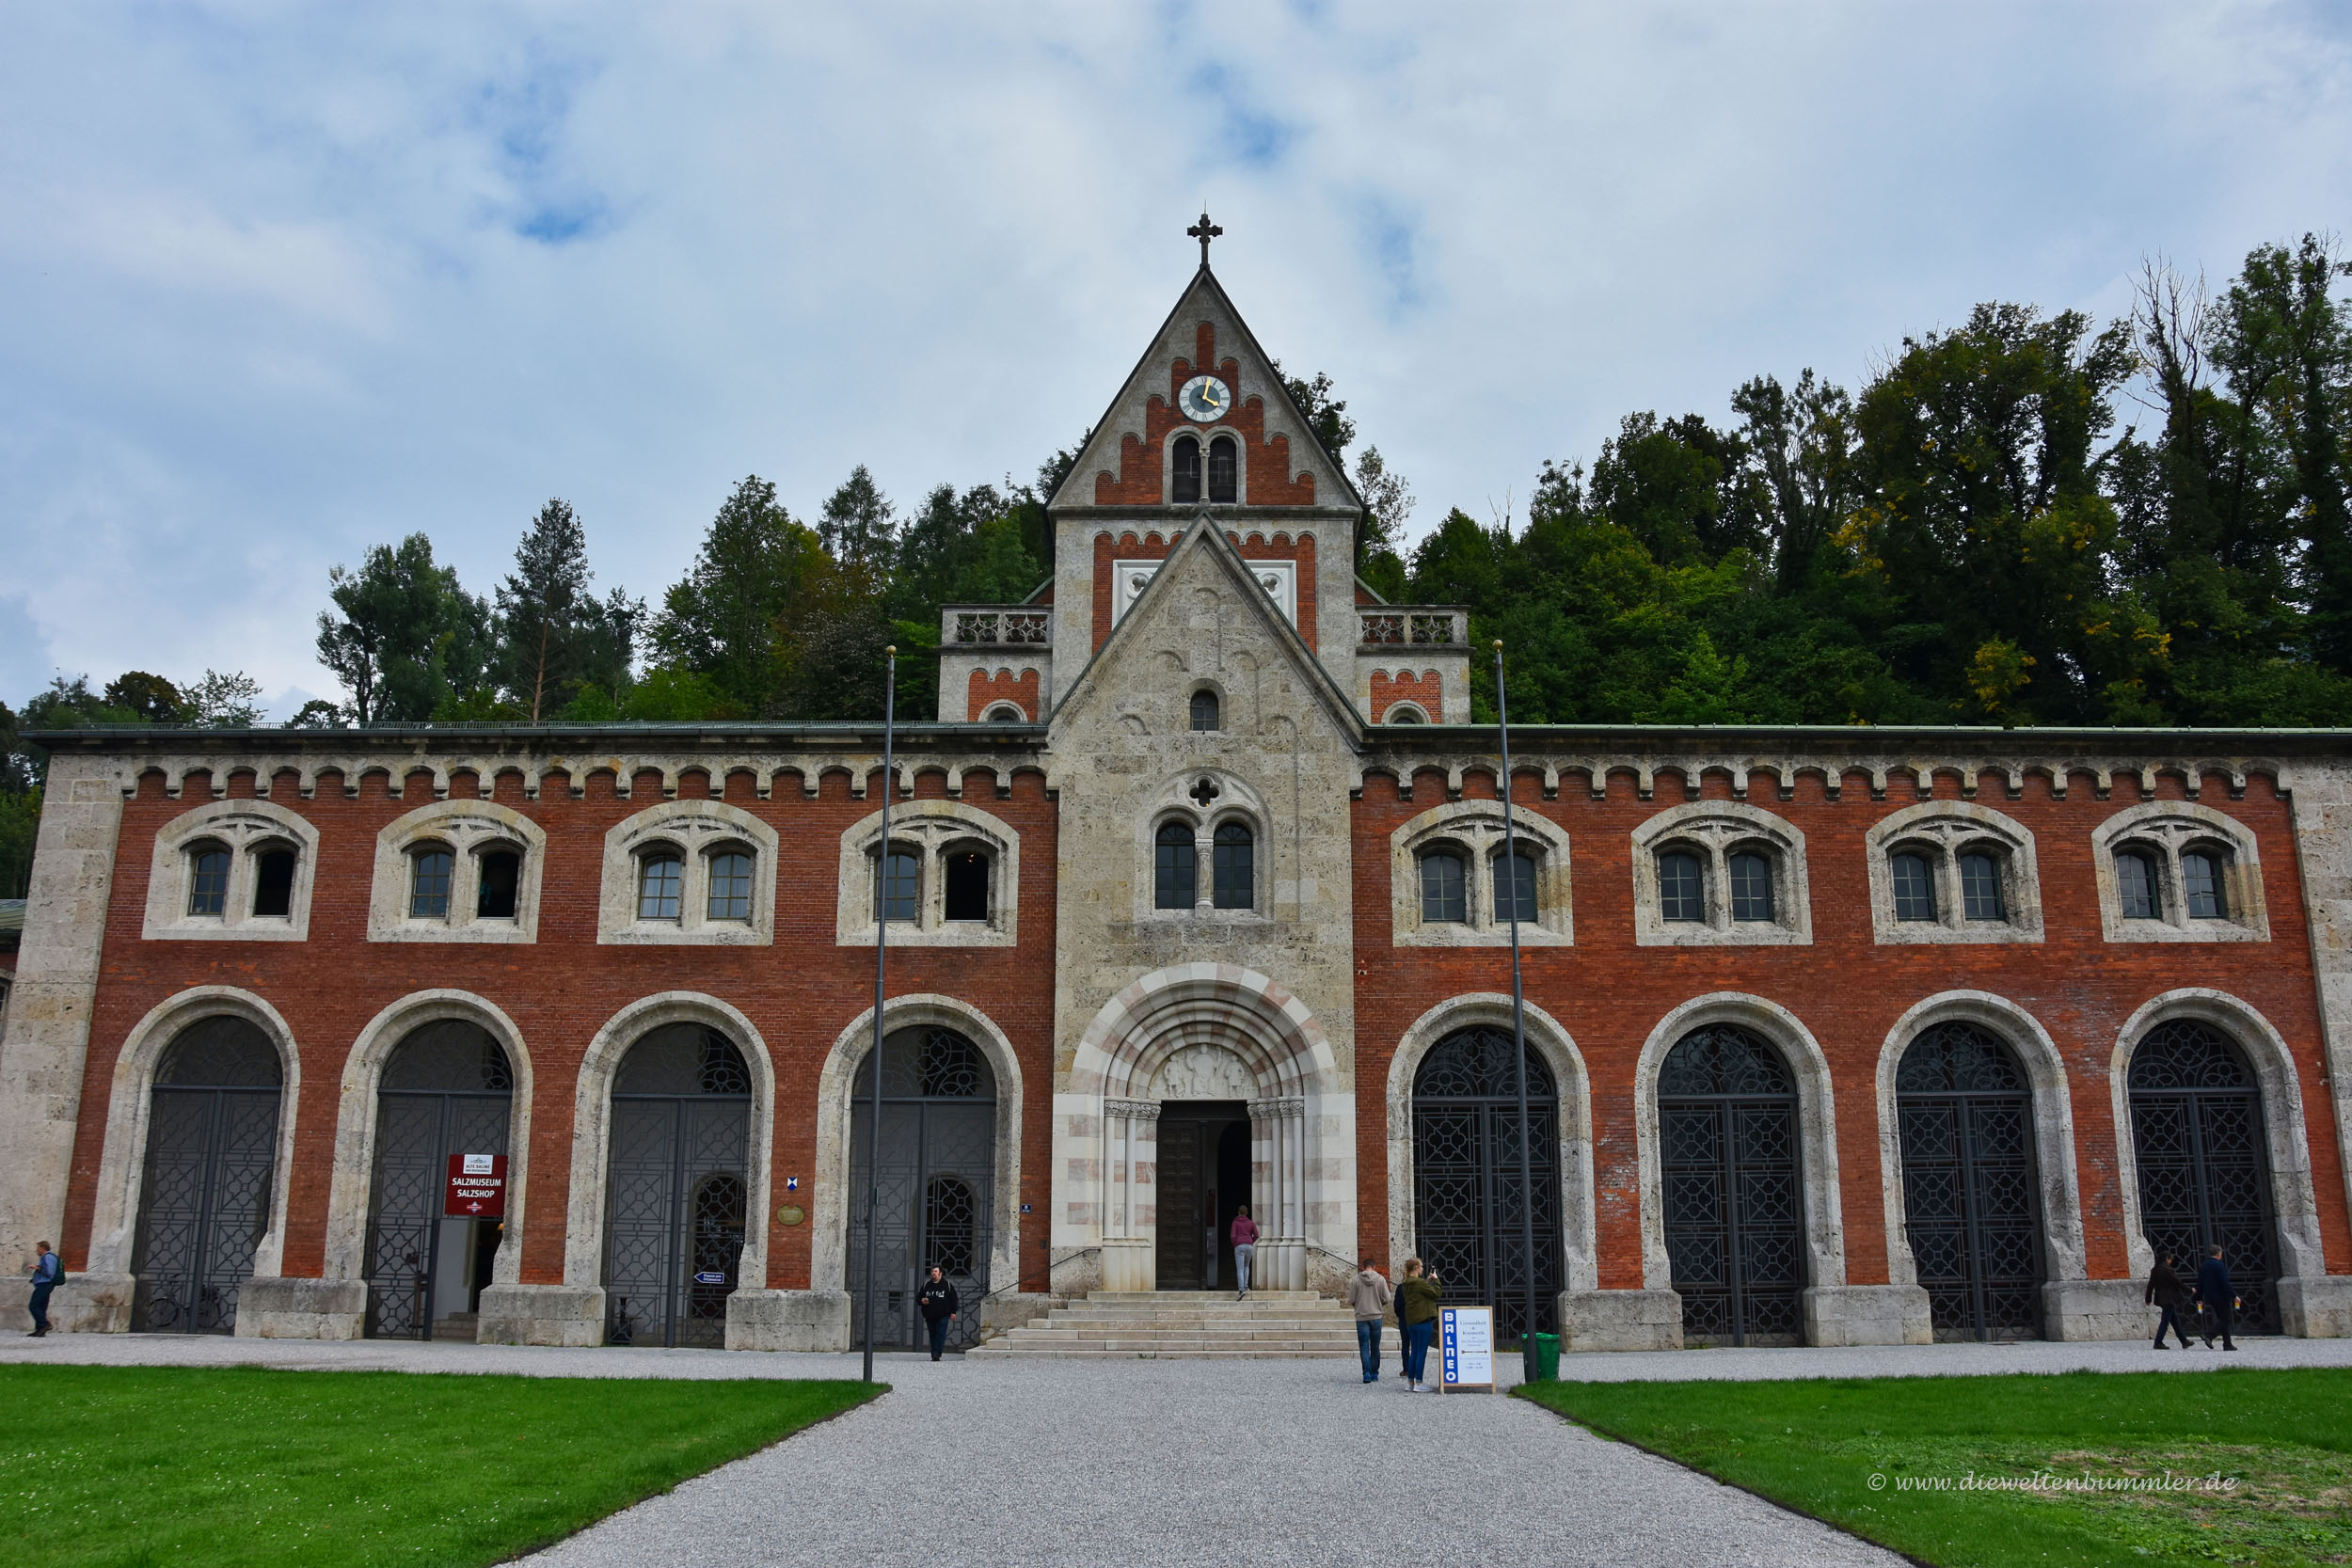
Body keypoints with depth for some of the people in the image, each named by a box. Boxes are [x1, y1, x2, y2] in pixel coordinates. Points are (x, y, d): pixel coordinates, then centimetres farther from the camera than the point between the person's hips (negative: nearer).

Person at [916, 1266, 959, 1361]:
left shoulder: (947, 1285, 5)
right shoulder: (926, 1285, 13)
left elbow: (954, 1299, 6)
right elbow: (918, 1297, 19)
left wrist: (953, 1312, -1)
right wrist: (921, 1301, -5)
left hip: (943, 1316, -3)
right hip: (930, 1316, 3)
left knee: (940, 1334, -12)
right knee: (932, 1335, 6)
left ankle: (936, 1354, -17)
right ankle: (934, 1355, 12)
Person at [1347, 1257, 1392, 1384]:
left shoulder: (1355, 1280, -4)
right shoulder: (1381, 1279, -3)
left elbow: (1351, 1300, -5)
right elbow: (1386, 1299, -3)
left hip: (1361, 1317, -1)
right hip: (1376, 1316, 1)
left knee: (1364, 1346, 2)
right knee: (1375, 1347, 13)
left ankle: (1367, 1372, -11)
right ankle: (1374, 1373, 16)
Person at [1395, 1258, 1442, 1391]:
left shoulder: (1404, 1284, 10)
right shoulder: (1419, 1283, -16)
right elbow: (1435, 1293, -12)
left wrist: (1427, 1281, 17)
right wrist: (1435, 1280, 3)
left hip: (1410, 1321, 8)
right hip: (1423, 1320, -8)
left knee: (1414, 1352, 13)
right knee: (1422, 1352, -4)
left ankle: (1410, 1383, 14)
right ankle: (1418, 1384, -4)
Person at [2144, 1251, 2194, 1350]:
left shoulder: (2155, 1270, 8)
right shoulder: (2167, 1269, -16)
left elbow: (2150, 1285, 10)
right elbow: (2177, 1282, -11)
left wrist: (2148, 1299, 15)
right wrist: (2189, 1289, 4)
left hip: (2161, 1298, 8)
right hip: (2169, 1299, -8)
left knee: (2175, 1320, 16)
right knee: (2165, 1321, -5)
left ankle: (2184, 1341, 23)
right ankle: (2158, 1343, -6)